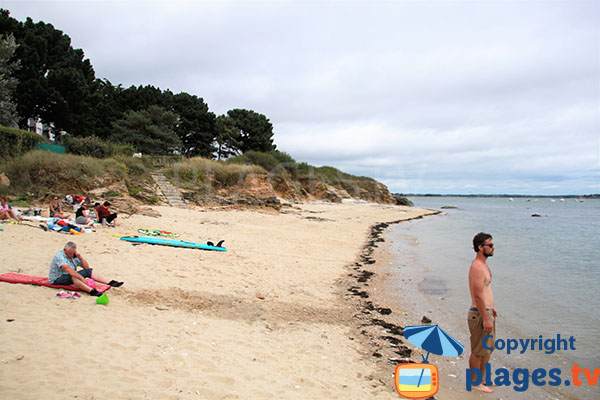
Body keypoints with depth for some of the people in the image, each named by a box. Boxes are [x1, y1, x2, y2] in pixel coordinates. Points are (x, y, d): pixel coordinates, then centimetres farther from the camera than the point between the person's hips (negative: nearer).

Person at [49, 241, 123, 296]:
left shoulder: (73, 256, 6)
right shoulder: (59, 256, -19)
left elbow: (87, 267, 7)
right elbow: (67, 269, -35)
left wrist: (80, 257, -10)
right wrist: (82, 278, -40)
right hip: (57, 280, -8)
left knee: (89, 271, -2)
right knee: (72, 277, -38)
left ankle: (110, 283, -11)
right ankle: (92, 291, -60)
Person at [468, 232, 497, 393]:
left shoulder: (483, 265, 12)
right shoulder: (477, 267, -21)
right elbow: (478, 295, -24)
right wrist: (486, 318, -23)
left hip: (486, 312, 10)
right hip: (480, 314, -10)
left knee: (488, 348, 20)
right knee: (478, 351, 2)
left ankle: (482, 378, 34)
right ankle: (474, 382, 15)